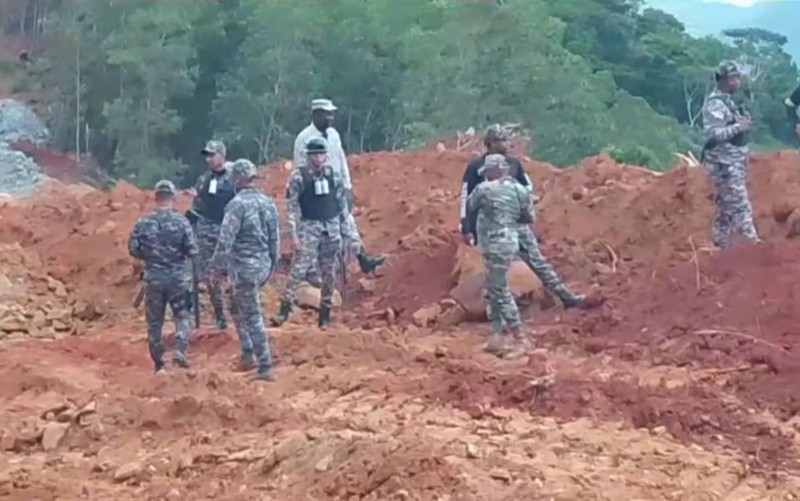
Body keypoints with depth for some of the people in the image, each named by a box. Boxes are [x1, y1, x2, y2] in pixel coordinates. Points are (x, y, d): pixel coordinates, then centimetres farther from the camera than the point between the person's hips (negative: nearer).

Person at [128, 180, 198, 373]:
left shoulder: (143, 223, -4)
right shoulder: (181, 222, -9)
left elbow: (133, 249, 0)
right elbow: (192, 251, -10)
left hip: (153, 278, 2)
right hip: (178, 277, -2)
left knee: (154, 321, 11)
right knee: (183, 315, 10)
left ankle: (158, 363, 15)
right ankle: (180, 350, -12)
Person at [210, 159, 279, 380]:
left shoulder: (237, 204, -15)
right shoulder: (268, 203, 6)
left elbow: (226, 239, -18)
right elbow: (275, 238, 11)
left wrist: (216, 266, -9)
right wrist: (273, 264, 22)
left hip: (243, 267, -7)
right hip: (263, 266, 7)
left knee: (253, 317, -1)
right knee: (239, 308, 25)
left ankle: (265, 368, 1)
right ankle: (248, 354, 22)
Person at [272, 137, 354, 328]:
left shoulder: (334, 175, 4)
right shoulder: (299, 176, -7)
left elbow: (342, 204, 10)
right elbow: (291, 206, -8)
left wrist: (346, 231, 8)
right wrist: (293, 234, -13)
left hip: (331, 228, 4)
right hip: (309, 228, -4)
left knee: (329, 274, 7)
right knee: (298, 269, -12)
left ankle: (325, 316, 15)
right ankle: (284, 310, -10)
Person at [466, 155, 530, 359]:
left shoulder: (485, 189, -10)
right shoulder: (519, 190, 8)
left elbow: (469, 207, 4)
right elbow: (527, 215, 13)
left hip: (496, 245, -8)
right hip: (508, 241, 8)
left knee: (500, 291, -4)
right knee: (493, 291, 15)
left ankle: (520, 339, -1)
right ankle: (497, 337, 17)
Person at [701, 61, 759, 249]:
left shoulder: (727, 101, 13)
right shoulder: (715, 104, -18)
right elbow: (712, 133, -26)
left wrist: (742, 123, 7)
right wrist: (738, 127, -26)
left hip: (733, 163, 10)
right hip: (724, 165, -10)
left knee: (726, 209, 15)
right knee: (740, 207, -9)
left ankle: (719, 246, 21)